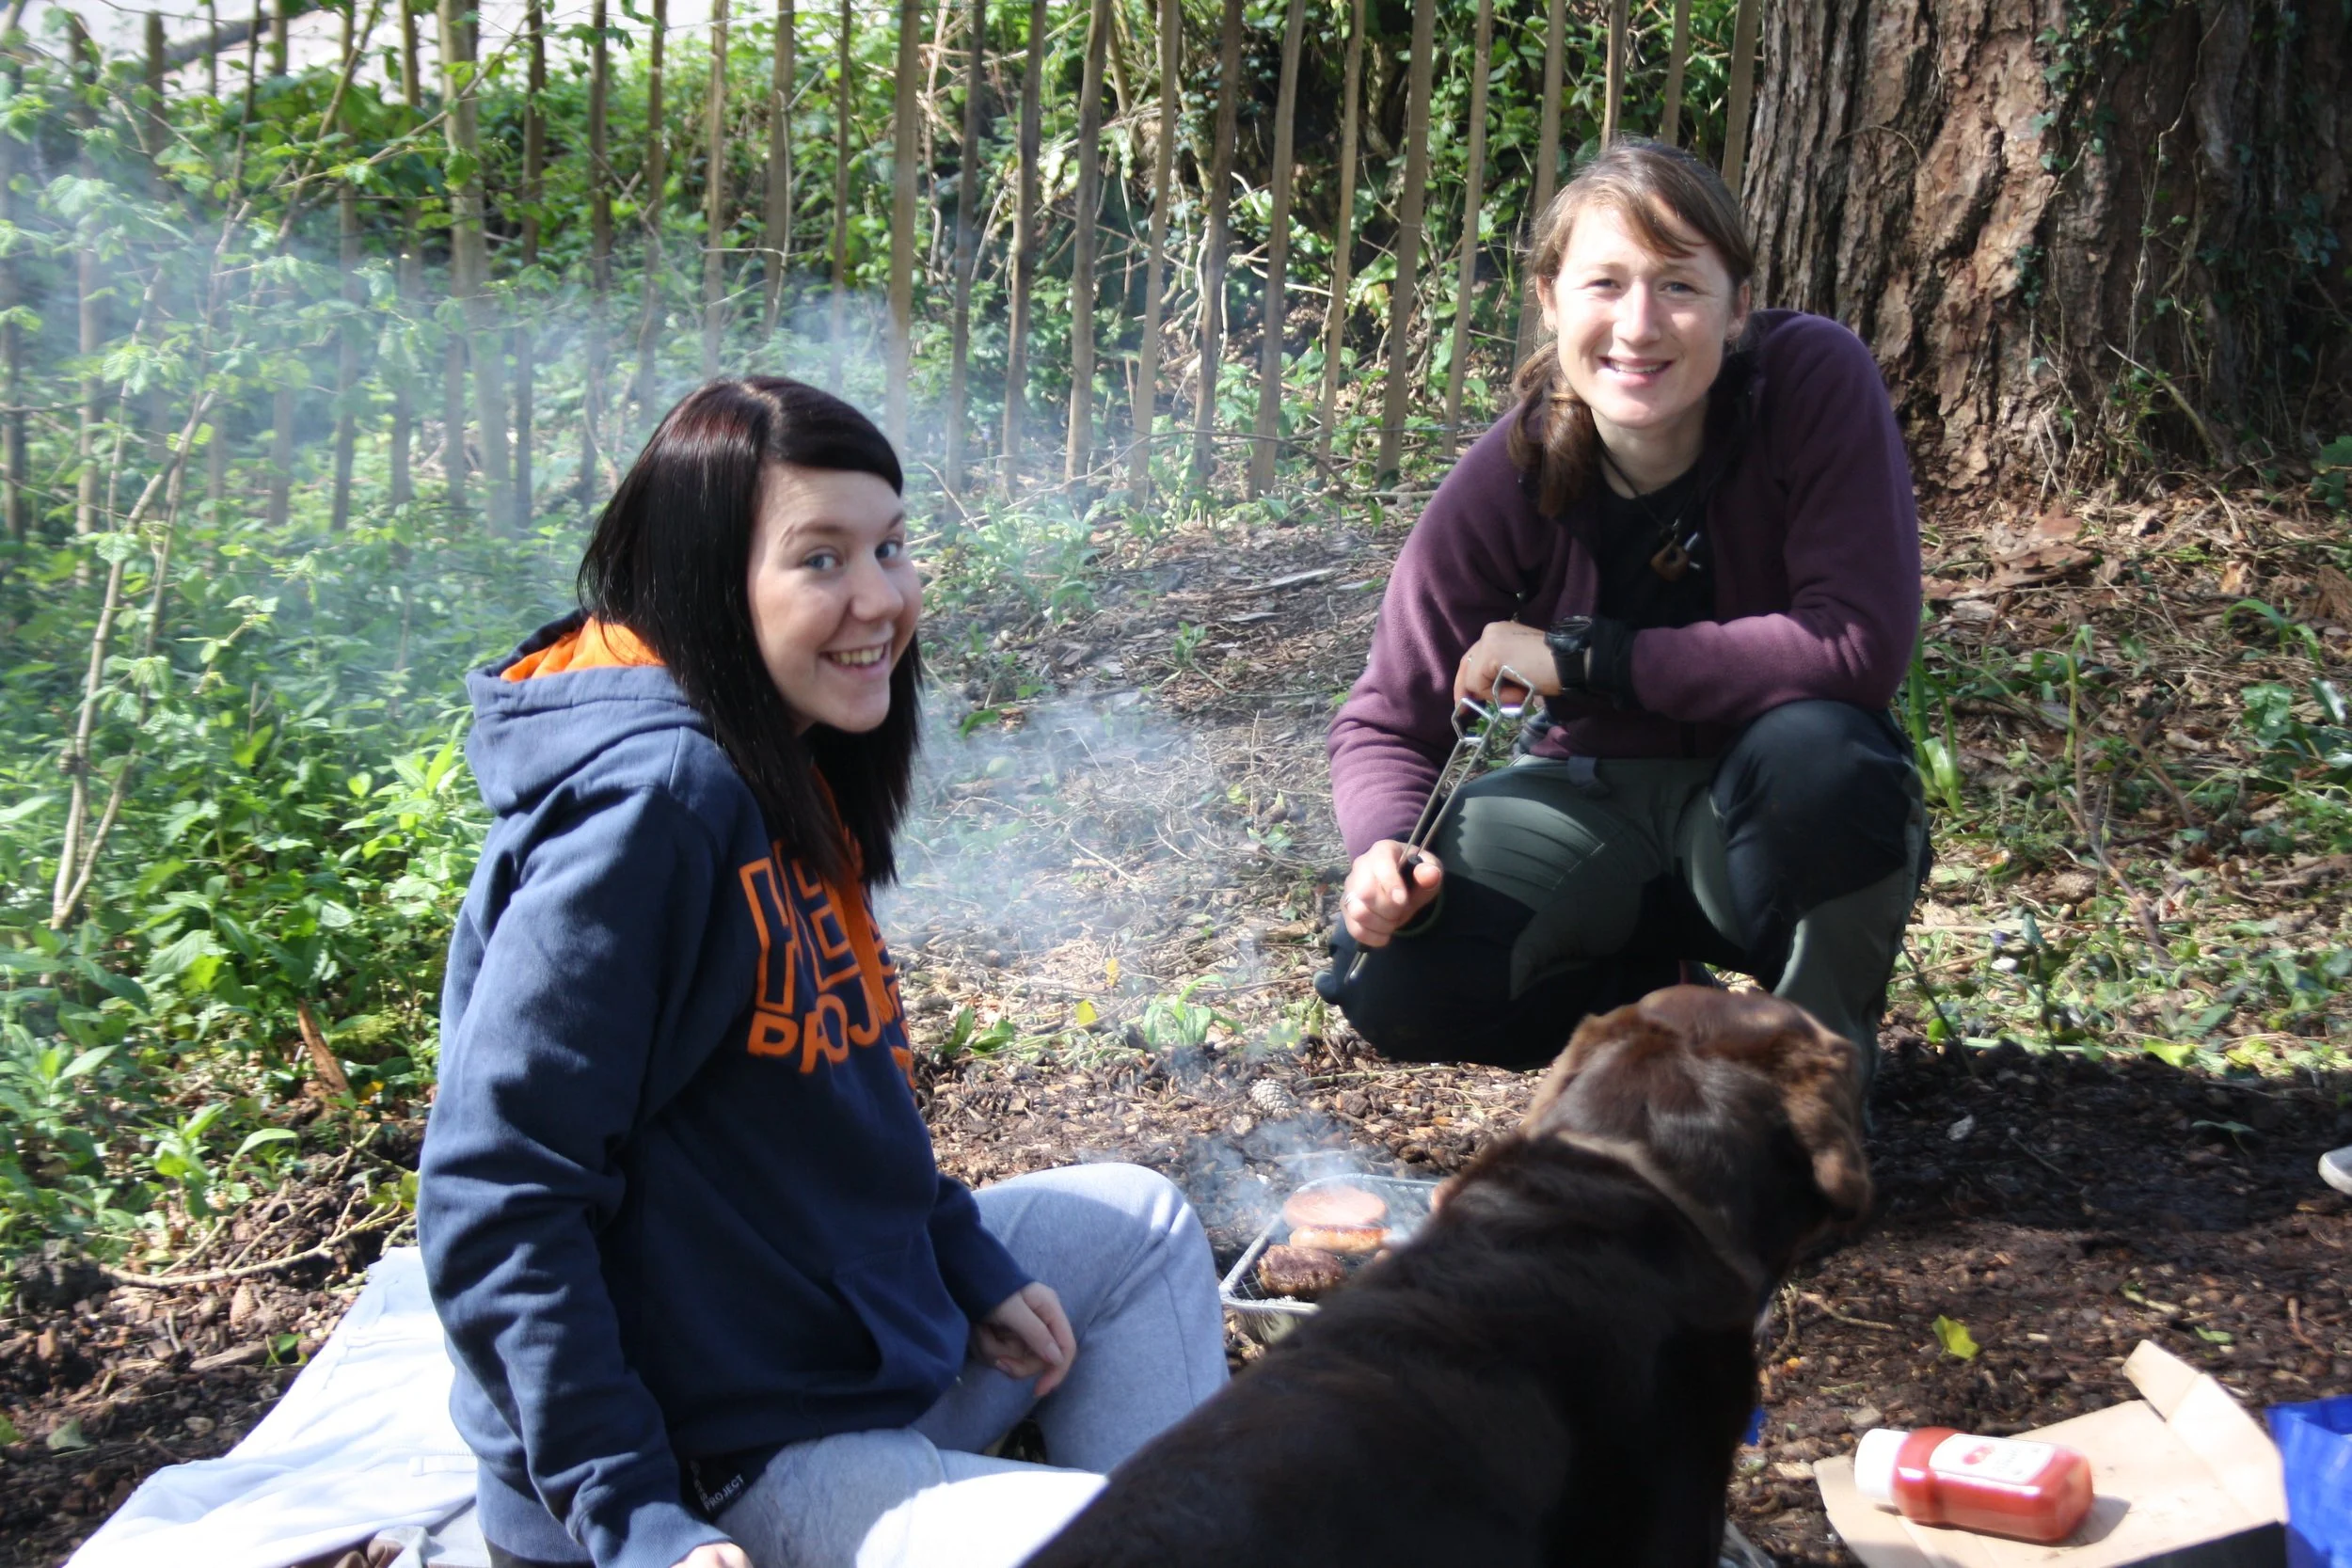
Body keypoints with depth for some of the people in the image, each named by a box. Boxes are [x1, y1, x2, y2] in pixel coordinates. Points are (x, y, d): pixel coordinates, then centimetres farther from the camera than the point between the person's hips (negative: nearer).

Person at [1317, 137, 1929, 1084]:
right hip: (1591, 801, 2)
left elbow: (1863, 644, -29)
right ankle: (1663, 1010, 9)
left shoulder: (1817, 383, -22)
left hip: (1777, 819, -2)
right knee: (1389, 978, -22)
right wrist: (1385, 848, -33)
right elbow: (1387, 723, -9)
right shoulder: (1510, 474, -16)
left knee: (1816, 752, -37)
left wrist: (1582, 656, -26)